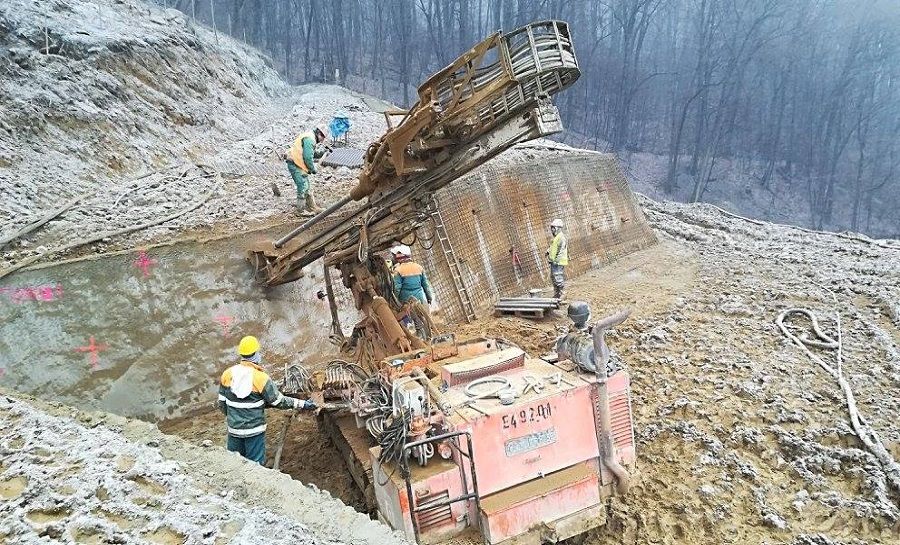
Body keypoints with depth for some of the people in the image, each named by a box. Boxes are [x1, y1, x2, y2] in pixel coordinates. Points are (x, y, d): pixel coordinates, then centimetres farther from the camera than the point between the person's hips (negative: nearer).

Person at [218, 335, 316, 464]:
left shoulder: (227, 374, -6)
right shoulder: (261, 378, -17)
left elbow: (222, 404, 1)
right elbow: (279, 401, -12)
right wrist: (302, 404, -4)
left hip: (234, 429, 4)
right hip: (255, 429, -4)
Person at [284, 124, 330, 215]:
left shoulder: (310, 137, 17)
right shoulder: (309, 139, -17)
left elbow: (311, 154, 18)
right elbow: (308, 157, -21)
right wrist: (313, 169, -10)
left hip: (297, 164, 11)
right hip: (295, 164, -11)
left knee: (307, 187, 15)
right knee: (303, 187, -8)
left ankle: (312, 207, 23)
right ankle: (302, 209, 0)